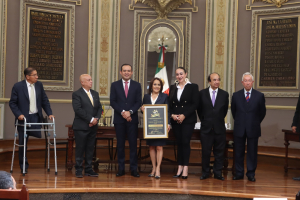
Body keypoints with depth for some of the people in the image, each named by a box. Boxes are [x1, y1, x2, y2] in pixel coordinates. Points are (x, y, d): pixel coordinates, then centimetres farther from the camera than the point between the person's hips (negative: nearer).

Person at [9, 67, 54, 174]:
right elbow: (12, 103, -4)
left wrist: (49, 113, -1)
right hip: (23, 118, -3)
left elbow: (45, 100, 10)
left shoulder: (39, 85, 4)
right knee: (23, 143, 5)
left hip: (36, 117, 3)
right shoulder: (18, 86, -8)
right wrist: (18, 114, -17)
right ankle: (24, 166, 16)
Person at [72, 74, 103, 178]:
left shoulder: (95, 94, 15)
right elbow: (78, 109, -15)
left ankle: (88, 169, 15)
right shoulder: (77, 94, -5)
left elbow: (99, 108, 13)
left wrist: (96, 119, -5)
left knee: (90, 148, 8)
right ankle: (78, 170, 7)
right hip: (81, 126, -6)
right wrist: (91, 119, -16)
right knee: (80, 149, -1)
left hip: (93, 126, 6)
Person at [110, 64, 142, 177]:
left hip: (132, 119, 0)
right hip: (119, 119, 0)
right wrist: (122, 112, -11)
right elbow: (112, 102, 1)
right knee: (120, 144, 3)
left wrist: (130, 112, -12)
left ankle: (134, 169, 3)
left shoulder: (137, 85, 8)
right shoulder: (115, 85, 7)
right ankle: (121, 169, 9)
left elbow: (139, 102, 3)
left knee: (133, 144, -1)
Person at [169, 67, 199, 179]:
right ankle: (180, 168, 9)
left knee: (185, 142, -9)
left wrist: (184, 115, -14)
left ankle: (185, 168, -7)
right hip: (175, 120, 4)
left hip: (188, 120, -4)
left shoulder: (193, 87, 0)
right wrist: (172, 115, -6)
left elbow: (195, 104, -6)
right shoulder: (173, 88, 13)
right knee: (179, 143, 5)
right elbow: (170, 104, 13)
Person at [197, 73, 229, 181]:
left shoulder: (224, 94, 4)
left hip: (219, 128, 1)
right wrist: (204, 120, 10)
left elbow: (225, 110, 13)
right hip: (206, 127, -1)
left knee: (219, 151, 5)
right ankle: (205, 172, 14)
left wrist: (219, 120, 12)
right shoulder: (202, 93, 2)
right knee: (205, 151, 4)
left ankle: (218, 173, 13)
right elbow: (199, 109, 11)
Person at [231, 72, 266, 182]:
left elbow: (262, 112, 8)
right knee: (238, 152, 5)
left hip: (253, 129, -1)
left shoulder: (259, 96, 1)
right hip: (239, 129, 1)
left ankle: (251, 174, 13)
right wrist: (239, 122, 12)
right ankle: (239, 173, 15)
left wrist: (255, 123, 8)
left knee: (252, 152, 4)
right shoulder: (236, 95, 4)